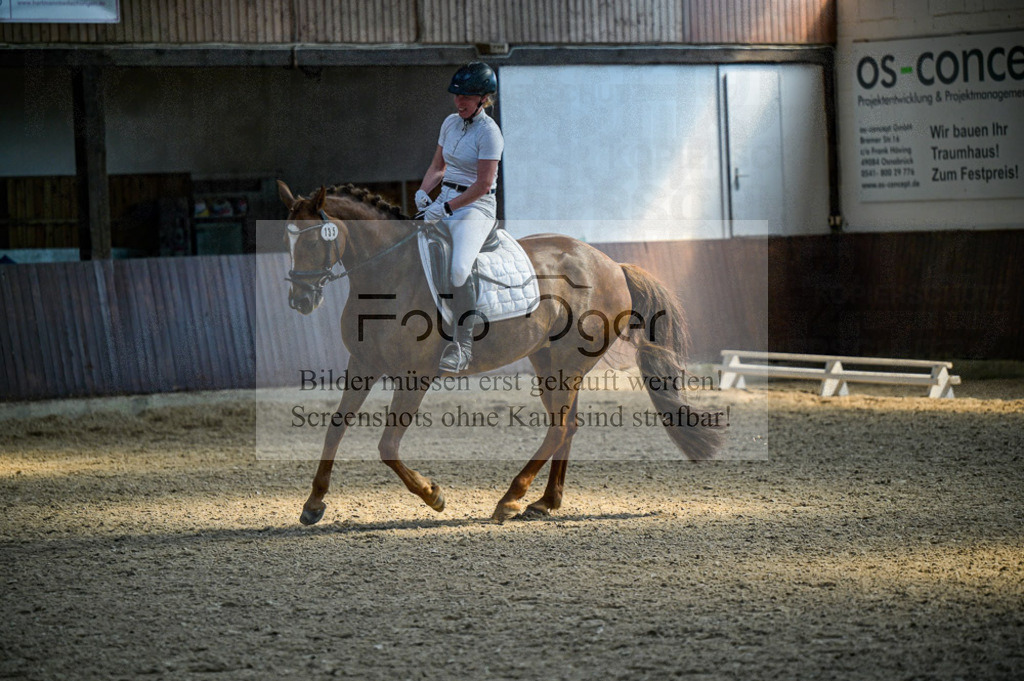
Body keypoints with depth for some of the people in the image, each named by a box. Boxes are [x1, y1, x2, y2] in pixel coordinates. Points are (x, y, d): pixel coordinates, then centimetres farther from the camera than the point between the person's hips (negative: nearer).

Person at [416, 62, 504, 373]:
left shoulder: (489, 132, -12)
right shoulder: (450, 123, 11)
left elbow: (483, 184, -16)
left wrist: (447, 208, -18)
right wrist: (423, 191, 1)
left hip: (476, 207, -8)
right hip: (445, 201, 8)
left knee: (459, 271, -29)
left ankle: (462, 347, -19)